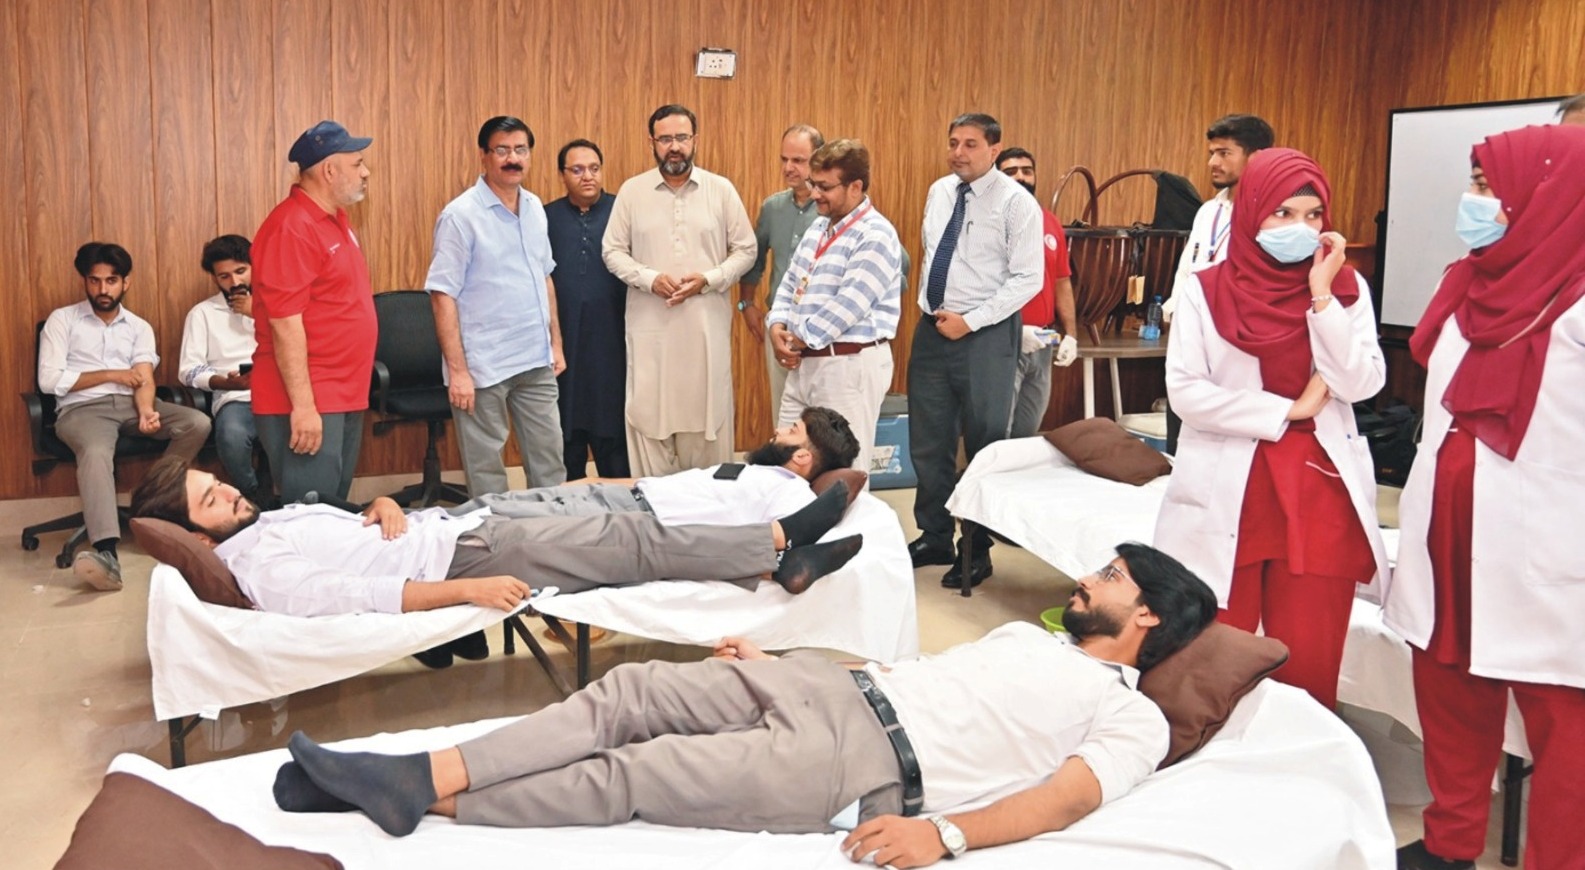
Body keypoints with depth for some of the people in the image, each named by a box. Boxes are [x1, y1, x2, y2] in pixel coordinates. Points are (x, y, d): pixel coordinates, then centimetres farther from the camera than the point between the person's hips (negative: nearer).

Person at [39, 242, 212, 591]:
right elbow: (49, 380, -2)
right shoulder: (62, 320, 10)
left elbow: (143, 380, 3)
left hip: (129, 404, 4)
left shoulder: (140, 327, 18)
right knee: (96, 452, -38)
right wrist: (110, 374, -3)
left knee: (198, 423, -22)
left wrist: (147, 411, -20)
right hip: (82, 408, -4)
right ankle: (106, 553, -59)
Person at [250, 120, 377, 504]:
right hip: (308, 402, -10)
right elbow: (285, 323, -21)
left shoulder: (335, 220, 14)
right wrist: (303, 405, -23)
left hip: (345, 398, 10)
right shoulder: (291, 227, -16)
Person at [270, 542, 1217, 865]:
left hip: (864, 767, -7)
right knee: (632, 692, -12)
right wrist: (772, 654, 22)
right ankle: (421, 772, -16)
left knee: (636, 775, -18)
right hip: (831, 687, 7)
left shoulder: (1133, 719, 6)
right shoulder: (1029, 636, 29)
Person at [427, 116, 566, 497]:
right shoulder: (460, 215, -11)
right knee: (486, 468, 5)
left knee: (549, 458, 12)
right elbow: (443, 295, -13)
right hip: (484, 366, -6)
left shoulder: (535, 208, 9)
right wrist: (457, 370, -17)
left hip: (536, 361, 6)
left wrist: (556, 342, 14)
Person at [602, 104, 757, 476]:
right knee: (649, 410, 2)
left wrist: (709, 279, -11)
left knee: (706, 408, 3)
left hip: (707, 322, 0)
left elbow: (745, 250, 5)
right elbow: (612, 251, 5)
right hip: (650, 323, 0)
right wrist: (650, 278, -12)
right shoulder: (632, 191, 3)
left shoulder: (721, 189, 3)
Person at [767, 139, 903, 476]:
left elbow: (848, 305, -21)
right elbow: (789, 283, 19)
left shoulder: (875, 236, -14)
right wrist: (778, 327, 1)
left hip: (850, 364, -9)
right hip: (803, 362, 9)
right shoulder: (819, 228, 15)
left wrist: (799, 338, -12)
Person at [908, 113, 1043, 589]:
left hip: (985, 334, -6)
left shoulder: (1016, 202, -9)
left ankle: (977, 549, 16)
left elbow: (1028, 279, -13)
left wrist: (970, 321, -16)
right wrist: (933, 311, 11)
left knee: (984, 444, 4)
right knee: (928, 443, 11)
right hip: (932, 329, 6)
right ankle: (933, 539, 25)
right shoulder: (938, 192, 9)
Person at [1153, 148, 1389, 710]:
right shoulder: (1206, 290, 1)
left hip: (1320, 491, 2)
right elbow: (1186, 393, -8)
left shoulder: (1346, 288, 7)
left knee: (1309, 662, 3)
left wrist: (1322, 295, -10)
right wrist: (1289, 410, -9)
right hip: (1228, 492, -1)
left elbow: (1363, 384, -6)